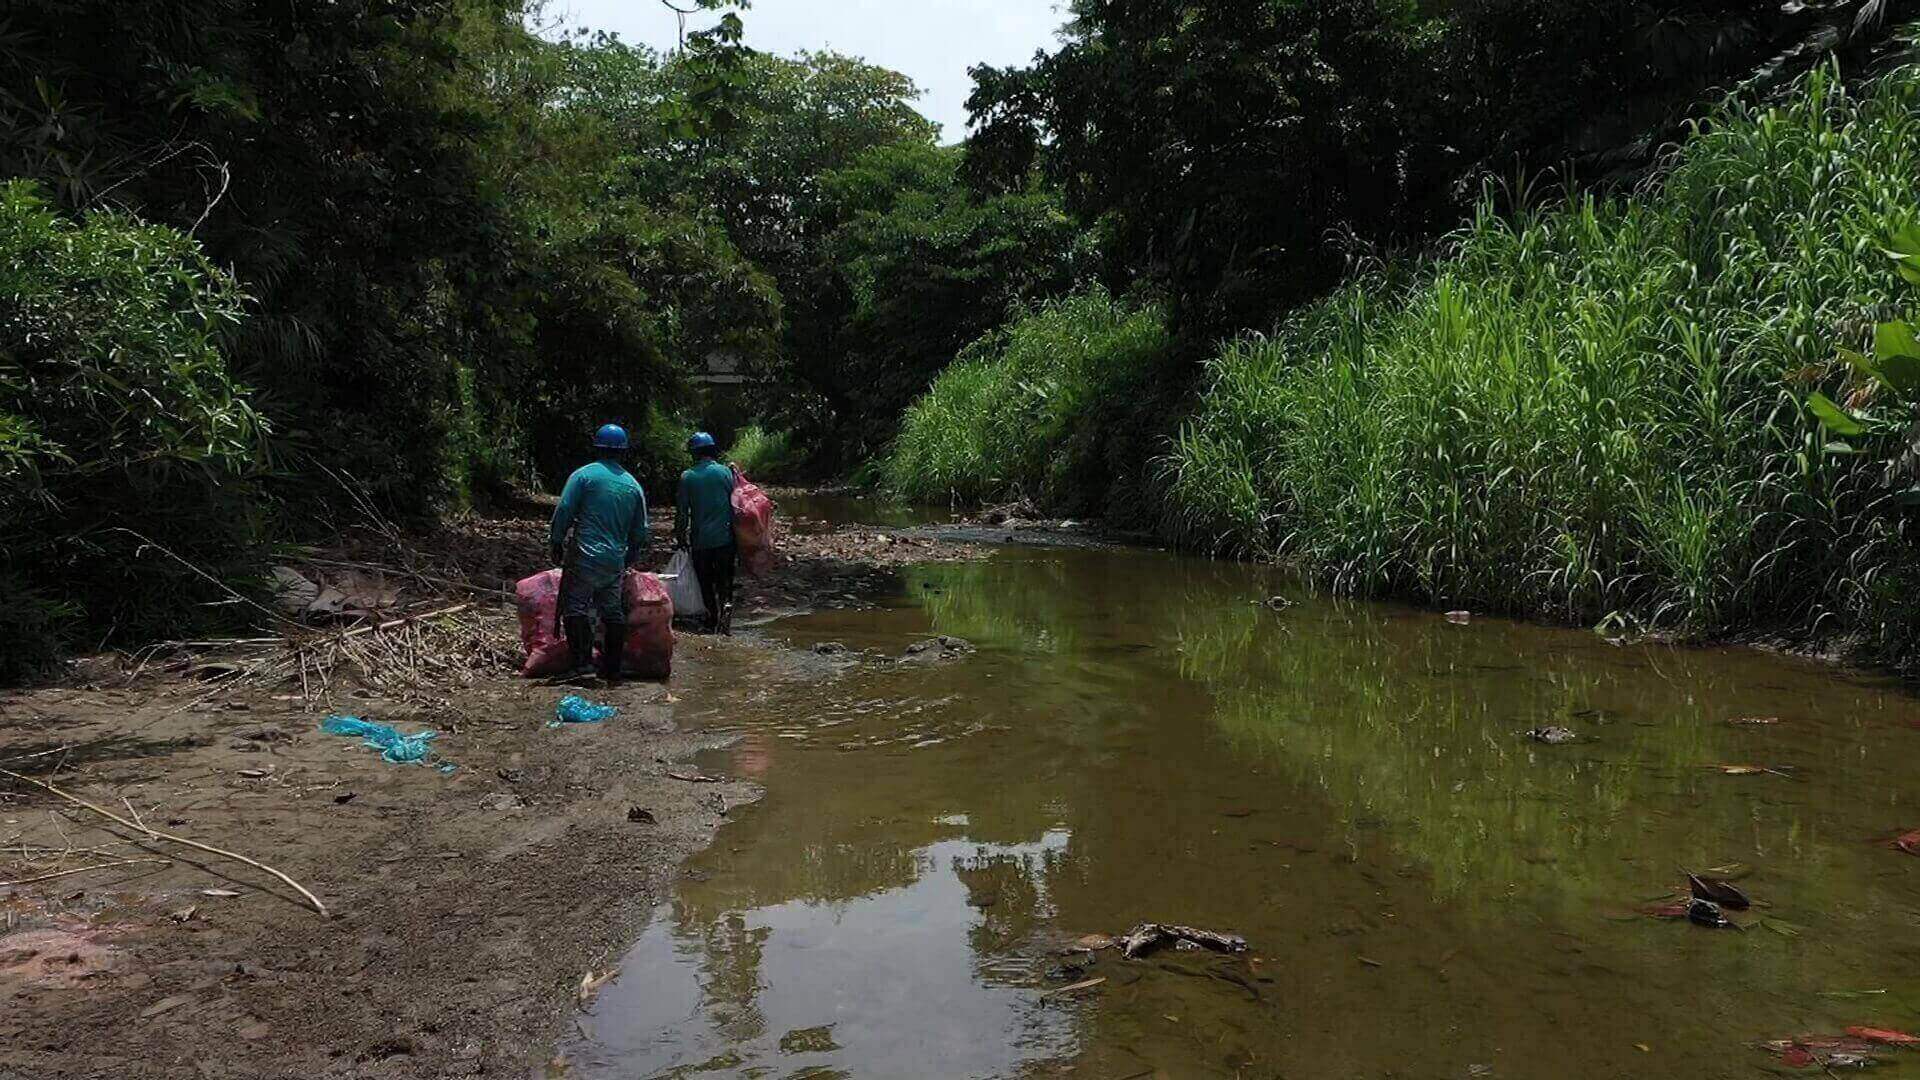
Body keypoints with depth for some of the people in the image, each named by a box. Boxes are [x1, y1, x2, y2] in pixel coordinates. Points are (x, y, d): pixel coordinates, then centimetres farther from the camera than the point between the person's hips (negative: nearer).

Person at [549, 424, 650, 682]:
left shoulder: (584, 475, -3)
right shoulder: (633, 485, 12)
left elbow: (564, 511, -8)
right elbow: (640, 530, 16)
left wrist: (557, 542, 4)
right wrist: (630, 559, 26)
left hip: (585, 556, -5)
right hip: (616, 561, 5)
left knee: (575, 607, -2)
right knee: (613, 611, 11)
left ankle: (584, 664, -12)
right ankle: (612, 668, 15)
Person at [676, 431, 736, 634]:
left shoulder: (687, 477, -3)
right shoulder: (724, 471, -4)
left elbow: (682, 511, 0)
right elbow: (735, 503, -1)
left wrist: (680, 537, 11)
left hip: (700, 540, 0)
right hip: (724, 537, 0)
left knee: (705, 582, 11)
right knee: (725, 579, 8)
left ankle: (712, 619, 14)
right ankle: (726, 604, -16)